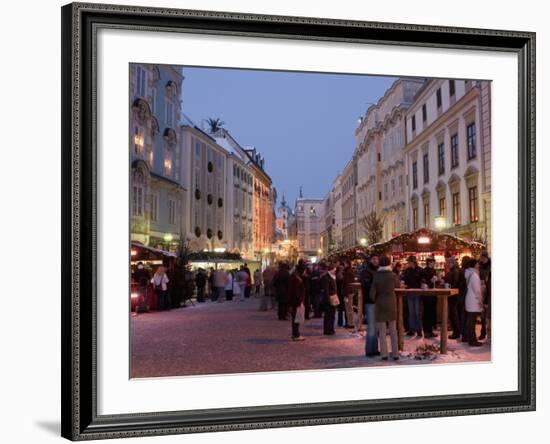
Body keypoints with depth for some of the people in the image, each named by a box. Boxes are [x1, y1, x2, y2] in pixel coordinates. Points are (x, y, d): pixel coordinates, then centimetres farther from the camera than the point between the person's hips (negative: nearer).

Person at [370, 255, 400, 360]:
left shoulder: (376, 277, -11)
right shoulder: (393, 276, -9)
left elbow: (372, 294, -10)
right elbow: (397, 284, 13)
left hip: (380, 305, -1)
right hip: (391, 304, 1)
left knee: (382, 331, 6)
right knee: (393, 330, 11)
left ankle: (384, 354, 5)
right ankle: (395, 353, 13)